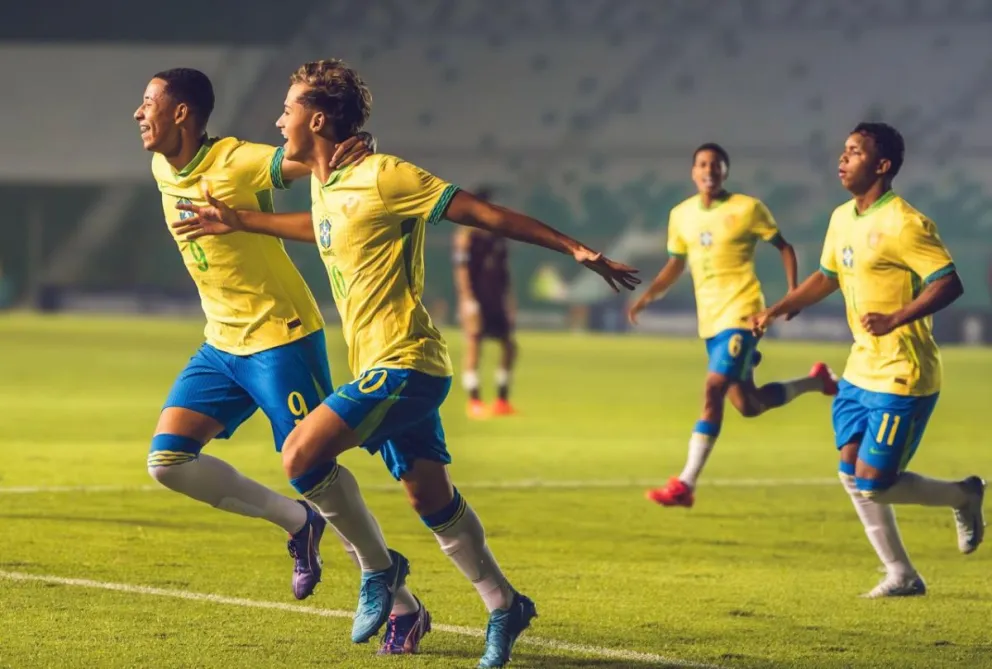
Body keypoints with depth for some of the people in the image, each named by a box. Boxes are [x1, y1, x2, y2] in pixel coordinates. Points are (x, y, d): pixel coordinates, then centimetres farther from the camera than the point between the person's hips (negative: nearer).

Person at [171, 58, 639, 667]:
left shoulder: (384, 176, -14)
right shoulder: (325, 186, 12)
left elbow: (482, 213, -12)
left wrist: (575, 249, -12)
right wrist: (239, 223, 38)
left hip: (403, 362, -9)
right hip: (387, 366, 9)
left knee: (302, 455, -17)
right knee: (429, 496, 12)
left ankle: (379, 566, 1)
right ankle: (505, 605, 22)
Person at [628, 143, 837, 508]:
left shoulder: (747, 208, -6)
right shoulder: (680, 215, 9)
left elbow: (784, 248, 2)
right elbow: (676, 264, 21)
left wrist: (793, 294, -9)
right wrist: (647, 296, 6)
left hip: (741, 314, -7)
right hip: (710, 320, 7)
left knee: (713, 390, -19)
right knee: (748, 405, 12)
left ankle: (685, 484, -18)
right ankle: (817, 381, 38)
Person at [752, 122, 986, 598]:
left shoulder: (903, 224, -18)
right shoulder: (842, 219, 9)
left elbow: (949, 284, -23)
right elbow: (826, 277, 24)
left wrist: (896, 319, -33)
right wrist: (776, 310, 15)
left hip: (903, 379, -9)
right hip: (860, 372, 9)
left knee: (872, 484, -8)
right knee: (853, 476, 7)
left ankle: (963, 496, 16)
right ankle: (901, 576, 18)